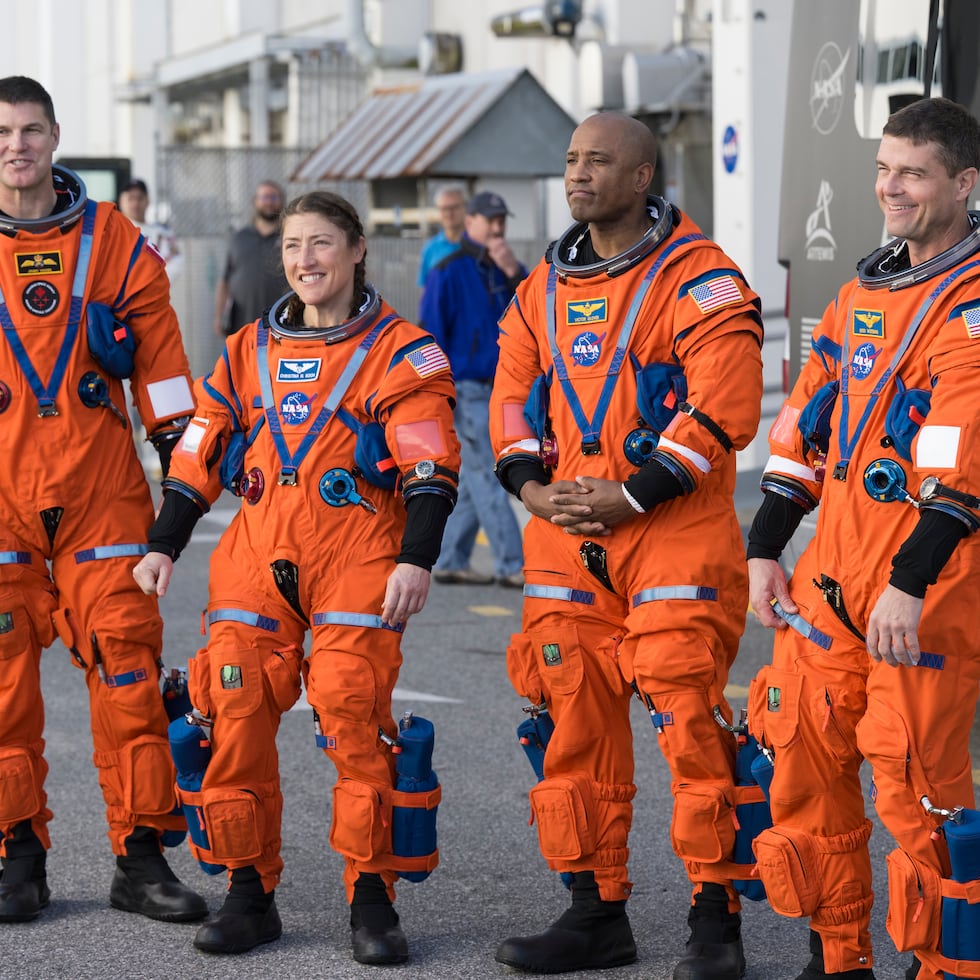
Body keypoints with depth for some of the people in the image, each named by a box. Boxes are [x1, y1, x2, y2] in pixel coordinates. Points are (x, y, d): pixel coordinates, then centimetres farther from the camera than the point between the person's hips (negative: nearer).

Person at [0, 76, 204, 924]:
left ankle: (141, 855, 5)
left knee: (127, 661, -2)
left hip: (100, 484, 0)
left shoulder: (112, 241, 7)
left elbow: (157, 351, 11)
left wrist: (180, 452, 9)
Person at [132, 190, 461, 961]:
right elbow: (200, 456, 19)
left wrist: (416, 558, -13)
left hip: (357, 563, -4)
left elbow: (430, 467, -3)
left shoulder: (400, 351, 3)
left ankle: (372, 899, -3)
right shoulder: (247, 352, 16)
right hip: (256, 558, 4)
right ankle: (250, 893, 6)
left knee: (354, 722, -14)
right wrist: (164, 546, 13)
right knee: (235, 718, -5)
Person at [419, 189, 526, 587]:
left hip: (498, 388, 7)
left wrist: (514, 273, -15)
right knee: (487, 477, -8)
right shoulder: (449, 272, -8)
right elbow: (430, 332, -9)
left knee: (476, 479, 10)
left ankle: (451, 562, 17)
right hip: (465, 387, -7)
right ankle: (511, 565, -9)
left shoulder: (505, 271, 13)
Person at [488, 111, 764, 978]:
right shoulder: (544, 288, 15)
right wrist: (533, 486, -2)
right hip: (565, 538, 7)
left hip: (677, 533, -7)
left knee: (687, 718, -10)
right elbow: (514, 396, 17)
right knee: (573, 720, 7)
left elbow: (726, 405, -15)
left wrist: (631, 494, -17)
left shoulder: (698, 279, -6)